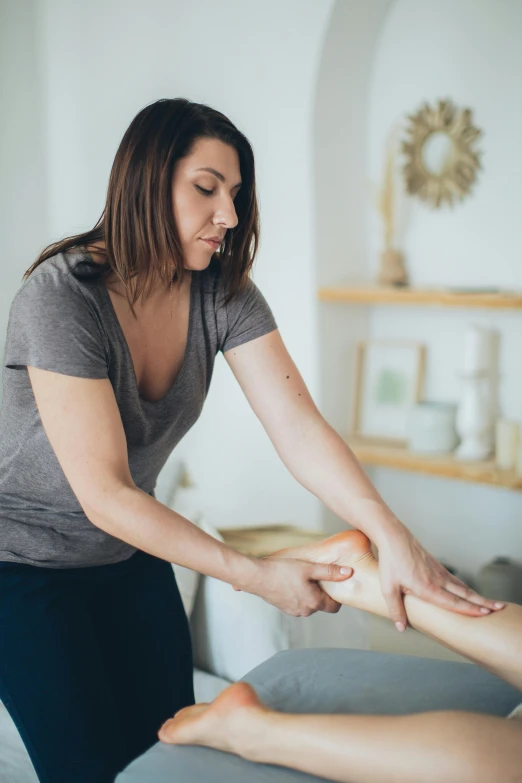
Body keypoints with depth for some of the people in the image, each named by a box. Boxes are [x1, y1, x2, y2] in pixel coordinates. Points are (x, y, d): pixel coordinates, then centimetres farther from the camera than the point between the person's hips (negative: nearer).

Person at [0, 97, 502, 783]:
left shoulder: (223, 293, -10)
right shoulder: (63, 296, -28)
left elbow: (298, 425, -18)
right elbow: (105, 495, -28)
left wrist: (391, 534, -32)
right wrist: (255, 575, -27)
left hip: (130, 557, 6)